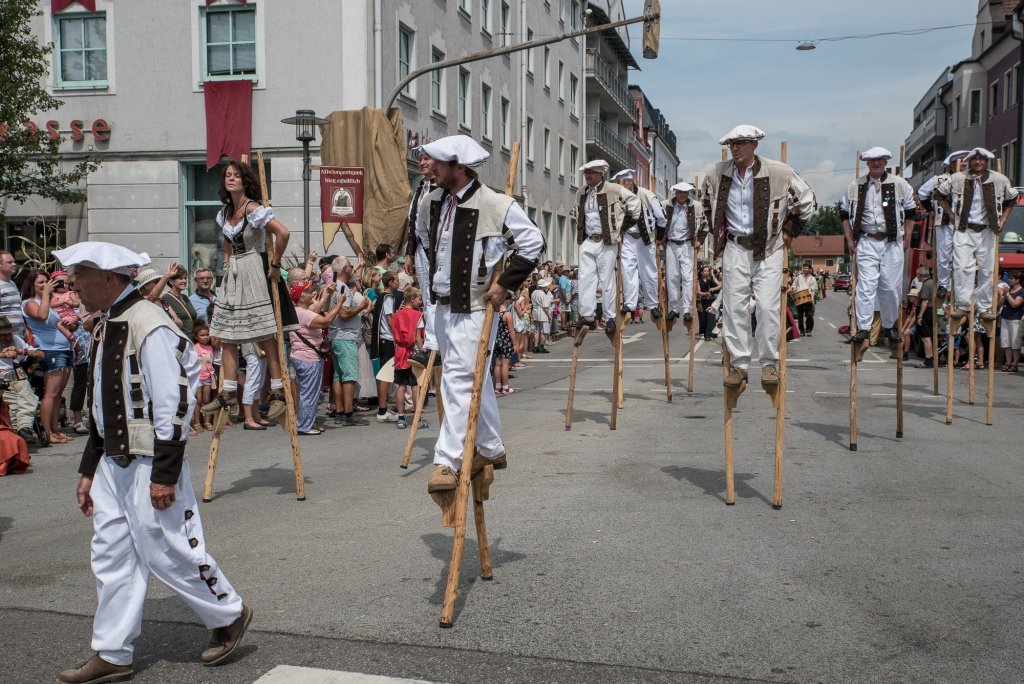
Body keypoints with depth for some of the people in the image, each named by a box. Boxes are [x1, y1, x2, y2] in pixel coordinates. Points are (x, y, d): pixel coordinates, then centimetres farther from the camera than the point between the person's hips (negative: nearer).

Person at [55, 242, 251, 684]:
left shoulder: (149, 326, -17)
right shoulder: (105, 328, 13)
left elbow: (171, 403, -21)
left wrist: (164, 474, -21)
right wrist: (89, 470, 19)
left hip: (149, 463, -9)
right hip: (114, 461, 9)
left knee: (167, 550, 0)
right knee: (111, 558, 11)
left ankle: (229, 616, 20)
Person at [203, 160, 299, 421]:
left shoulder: (253, 209, -15)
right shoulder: (225, 212, 11)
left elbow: (283, 233, -26)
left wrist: (275, 264, -18)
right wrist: (227, 263, 15)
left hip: (255, 273, -8)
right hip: (233, 275, 8)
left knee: (265, 336, -6)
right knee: (226, 336, 7)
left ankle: (278, 391, -1)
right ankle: (228, 391, 13)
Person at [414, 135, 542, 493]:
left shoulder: (496, 205, -15)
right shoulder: (431, 203, 6)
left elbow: (532, 241, -10)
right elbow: (423, 236, 27)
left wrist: (505, 283, -13)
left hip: (474, 307, -8)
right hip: (443, 305, 8)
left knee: (459, 379, -14)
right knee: (476, 380, 17)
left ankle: (448, 461, -12)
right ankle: (492, 449, 31)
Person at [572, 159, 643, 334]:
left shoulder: (614, 190, -8)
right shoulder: (581, 194, 11)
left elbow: (636, 203, -1)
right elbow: (576, 213, 31)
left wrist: (624, 227, 2)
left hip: (606, 242, -5)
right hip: (587, 242, 5)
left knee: (606, 281, -1)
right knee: (585, 279, -2)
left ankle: (610, 318, 7)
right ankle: (587, 316, 1)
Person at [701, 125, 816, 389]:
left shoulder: (778, 172, -8)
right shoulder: (718, 174, 1)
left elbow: (806, 200, 5)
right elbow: (707, 202, 23)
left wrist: (790, 230, 4)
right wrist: (718, 230, 16)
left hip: (768, 248, -3)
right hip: (734, 248, 3)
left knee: (767, 306, -7)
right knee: (734, 307, 1)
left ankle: (769, 363, 6)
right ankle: (738, 364, 10)